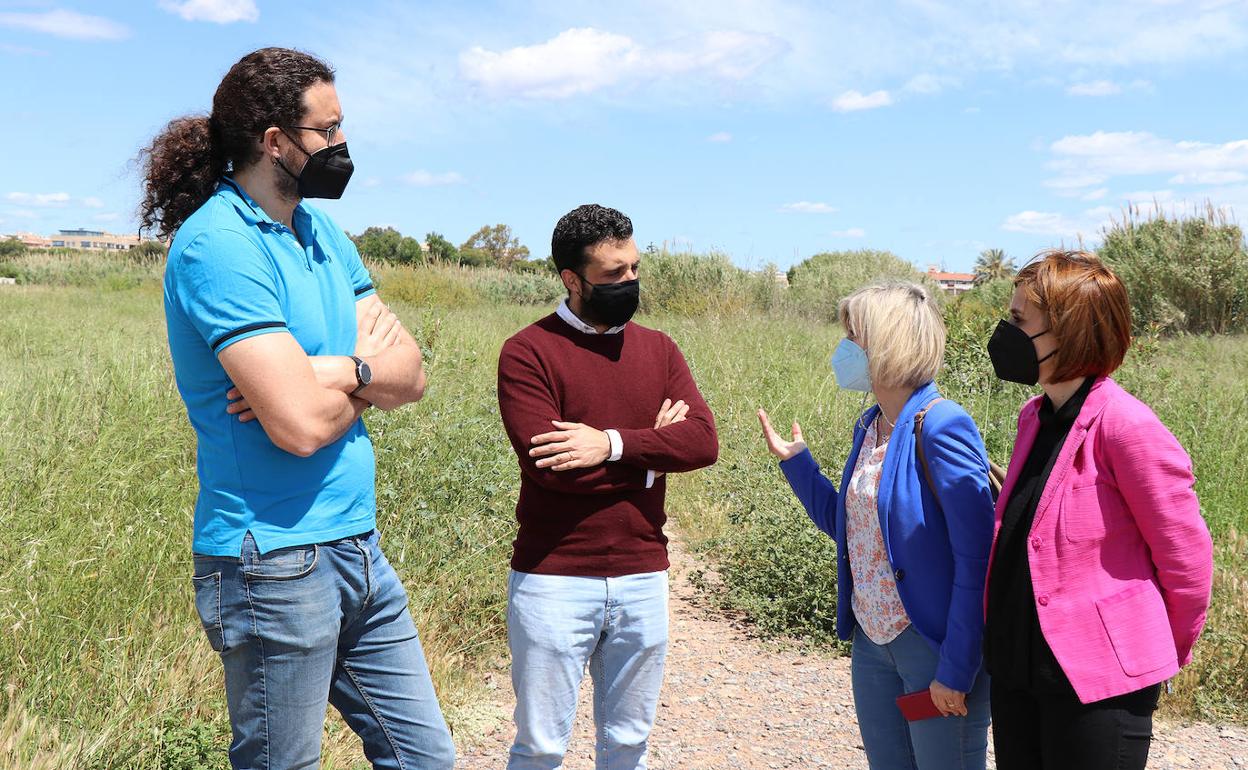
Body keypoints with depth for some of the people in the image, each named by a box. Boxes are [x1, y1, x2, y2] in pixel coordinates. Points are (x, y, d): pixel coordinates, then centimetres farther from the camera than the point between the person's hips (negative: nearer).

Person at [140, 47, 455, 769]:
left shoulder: (322, 230, 11)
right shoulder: (219, 244, -17)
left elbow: (412, 373, 5)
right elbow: (302, 425, -25)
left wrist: (337, 371, -15)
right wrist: (369, 370, -5)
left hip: (357, 545, 8)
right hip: (276, 564, -8)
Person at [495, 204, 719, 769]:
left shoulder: (658, 349, 8)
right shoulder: (528, 352, -7)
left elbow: (704, 441, -5)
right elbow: (548, 463, -19)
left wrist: (615, 444, -18)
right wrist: (654, 447, -9)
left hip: (643, 578, 4)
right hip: (554, 579, -4)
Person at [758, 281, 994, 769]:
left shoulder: (941, 427, -19)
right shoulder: (869, 427, 7)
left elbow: (976, 559, -20)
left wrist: (956, 669, -20)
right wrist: (795, 460, 9)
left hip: (934, 645, -8)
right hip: (873, 639, 8)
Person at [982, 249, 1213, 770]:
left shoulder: (1125, 426, -19)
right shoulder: (1035, 417, 5)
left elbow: (1186, 555, -12)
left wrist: (1165, 652, 2)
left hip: (1097, 681, -7)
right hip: (1017, 667, 8)